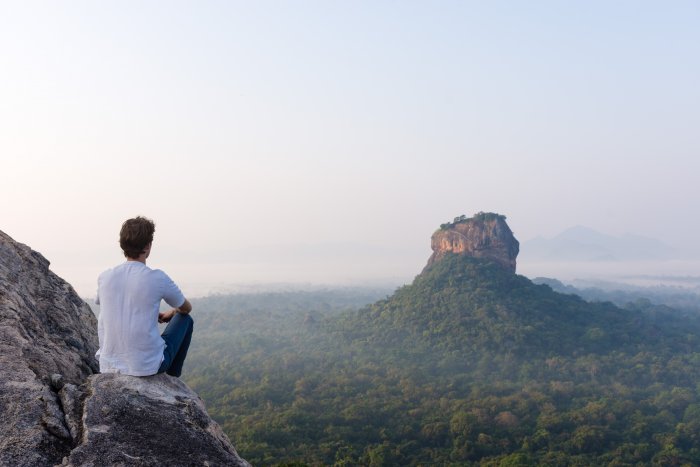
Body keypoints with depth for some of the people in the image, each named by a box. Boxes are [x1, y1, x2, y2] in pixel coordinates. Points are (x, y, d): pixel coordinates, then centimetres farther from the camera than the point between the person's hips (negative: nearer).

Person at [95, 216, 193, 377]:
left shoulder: (104, 277, -2)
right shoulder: (157, 278, -12)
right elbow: (187, 308, 6)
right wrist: (171, 313, 30)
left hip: (108, 366, 4)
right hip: (148, 366, -4)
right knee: (185, 319, 19)